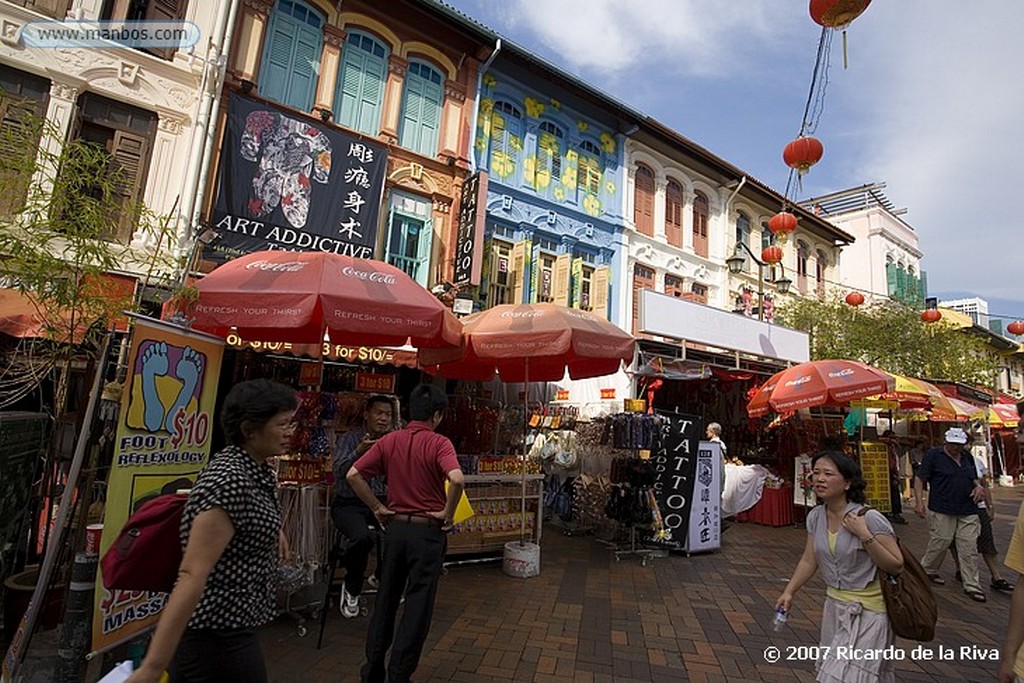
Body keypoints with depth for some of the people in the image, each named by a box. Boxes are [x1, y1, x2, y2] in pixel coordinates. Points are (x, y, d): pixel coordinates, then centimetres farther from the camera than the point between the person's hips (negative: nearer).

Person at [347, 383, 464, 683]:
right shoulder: (439, 443, -15)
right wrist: (447, 513, -15)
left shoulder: (389, 441, 0)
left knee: (386, 599, 20)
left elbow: (354, 474, -4)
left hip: (395, 527, 5)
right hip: (427, 531, -5)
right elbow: (456, 479, -31)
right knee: (418, 607, 10)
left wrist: (377, 508, 3)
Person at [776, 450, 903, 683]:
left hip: (867, 610, -6)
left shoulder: (869, 518, -21)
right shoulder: (815, 517, -3)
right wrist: (789, 592, 2)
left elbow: (896, 566, -17)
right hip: (834, 605, 6)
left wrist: (864, 535, -28)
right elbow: (809, 561, 6)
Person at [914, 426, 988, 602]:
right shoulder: (933, 455, -6)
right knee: (940, 543, 1)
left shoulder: (967, 458, 13)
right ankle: (927, 570, 22)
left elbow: (975, 478, 26)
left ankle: (972, 586, 13)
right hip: (942, 511, -5)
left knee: (969, 548, 4)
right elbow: (920, 479, -7)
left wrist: (979, 486, 2)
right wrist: (919, 500, -15)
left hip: (968, 511, 5)